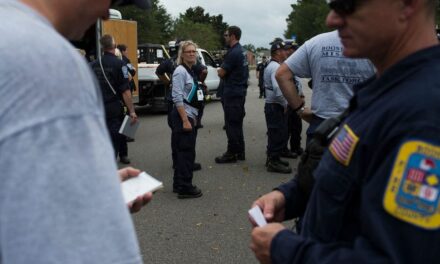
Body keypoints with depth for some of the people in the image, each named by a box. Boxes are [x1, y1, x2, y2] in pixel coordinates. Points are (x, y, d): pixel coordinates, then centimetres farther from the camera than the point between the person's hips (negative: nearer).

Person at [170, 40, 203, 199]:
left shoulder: (191, 71, 14)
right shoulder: (180, 71, -12)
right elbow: (177, 98, -19)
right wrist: (185, 120, -22)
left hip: (190, 115, 9)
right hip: (182, 116, -9)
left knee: (185, 151, 13)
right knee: (186, 152, -5)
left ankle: (179, 184, 23)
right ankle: (185, 188, 2)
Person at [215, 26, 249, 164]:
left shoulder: (233, 53, -18)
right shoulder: (241, 51, 14)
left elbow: (221, 73, -15)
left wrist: (220, 70, 4)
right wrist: (223, 69, 4)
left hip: (232, 93, -10)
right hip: (239, 91, 10)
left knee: (231, 124, -4)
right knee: (237, 123, 15)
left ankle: (232, 153, 2)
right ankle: (239, 152, 23)